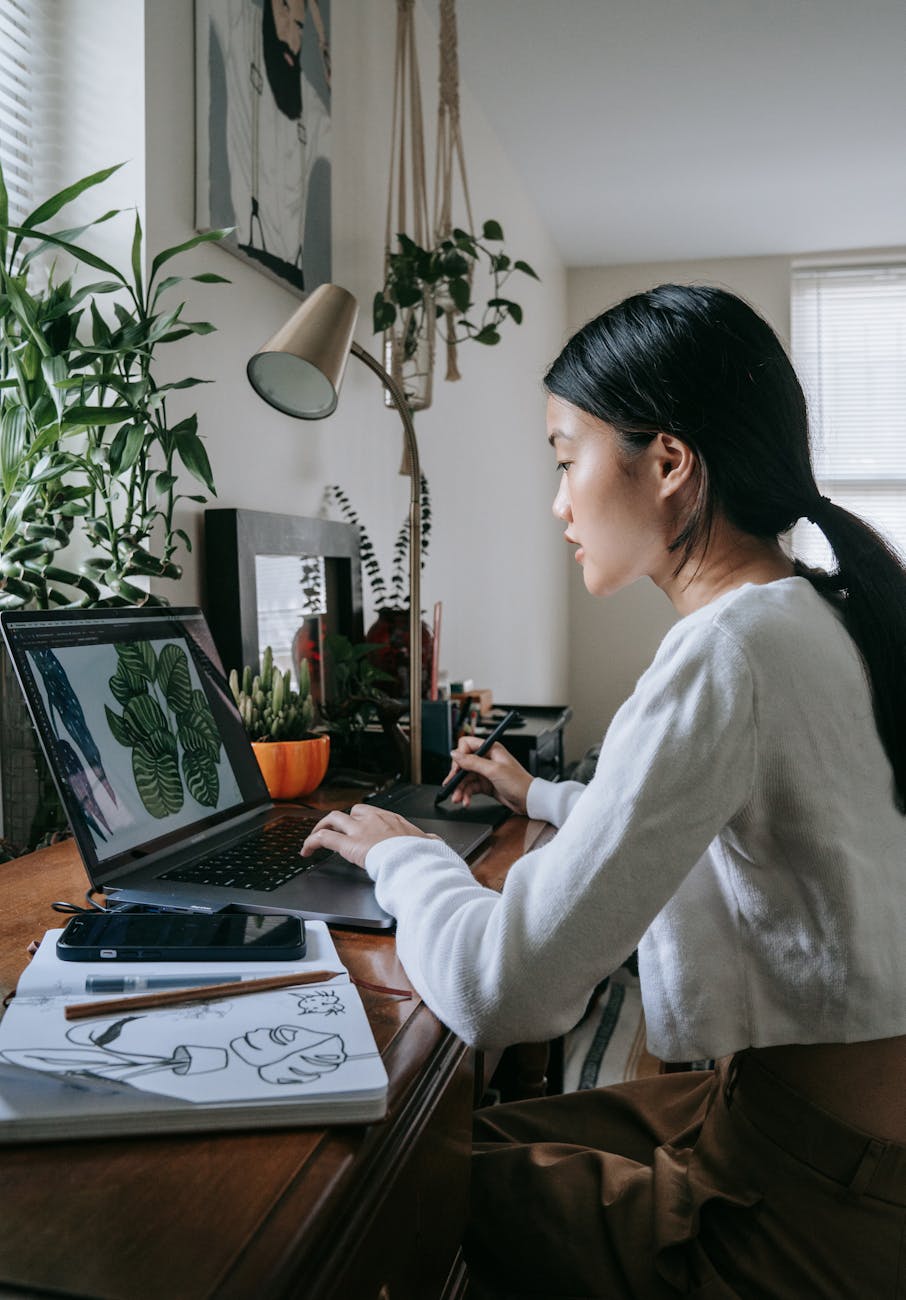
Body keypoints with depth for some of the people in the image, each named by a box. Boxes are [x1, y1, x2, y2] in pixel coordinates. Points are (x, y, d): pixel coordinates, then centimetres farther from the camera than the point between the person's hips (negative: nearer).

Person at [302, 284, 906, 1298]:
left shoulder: (727, 652, -27)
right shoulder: (817, 614, 5)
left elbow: (499, 992, -30)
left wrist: (402, 854, -9)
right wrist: (543, 798, 27)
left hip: (820, 1201, -9)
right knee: (480, 1135, 17)